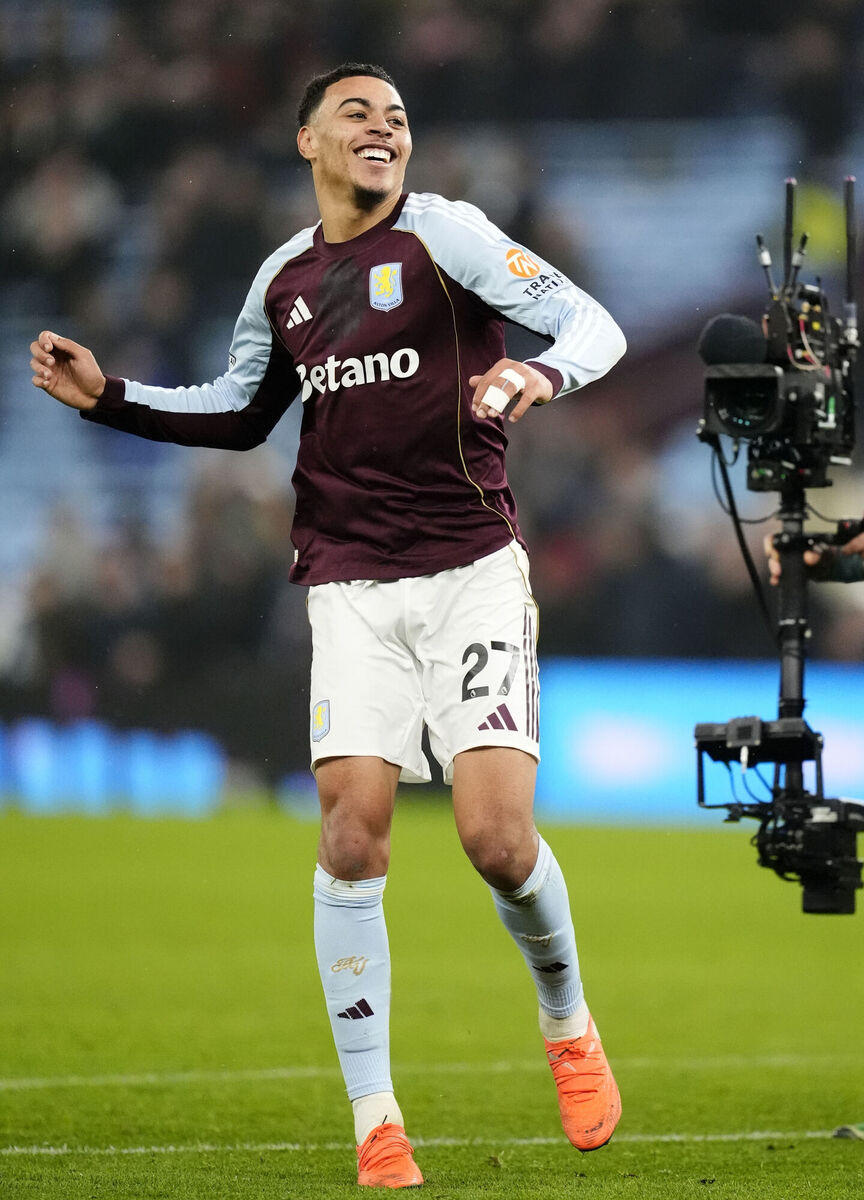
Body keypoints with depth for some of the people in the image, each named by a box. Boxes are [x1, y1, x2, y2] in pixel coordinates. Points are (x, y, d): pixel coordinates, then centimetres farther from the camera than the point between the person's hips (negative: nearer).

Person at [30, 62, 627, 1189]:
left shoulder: (443, 232, -3)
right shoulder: (284, 278, 12)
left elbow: (595, 325, -11)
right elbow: (239, 413, 29)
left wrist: (542, 373, -32)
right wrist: (110, 397, 18)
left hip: (470, 569, -4)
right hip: (349, 582, 4)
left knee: (498, 835, -13)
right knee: (352, 835, -9)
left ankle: (568, 1024, 17)